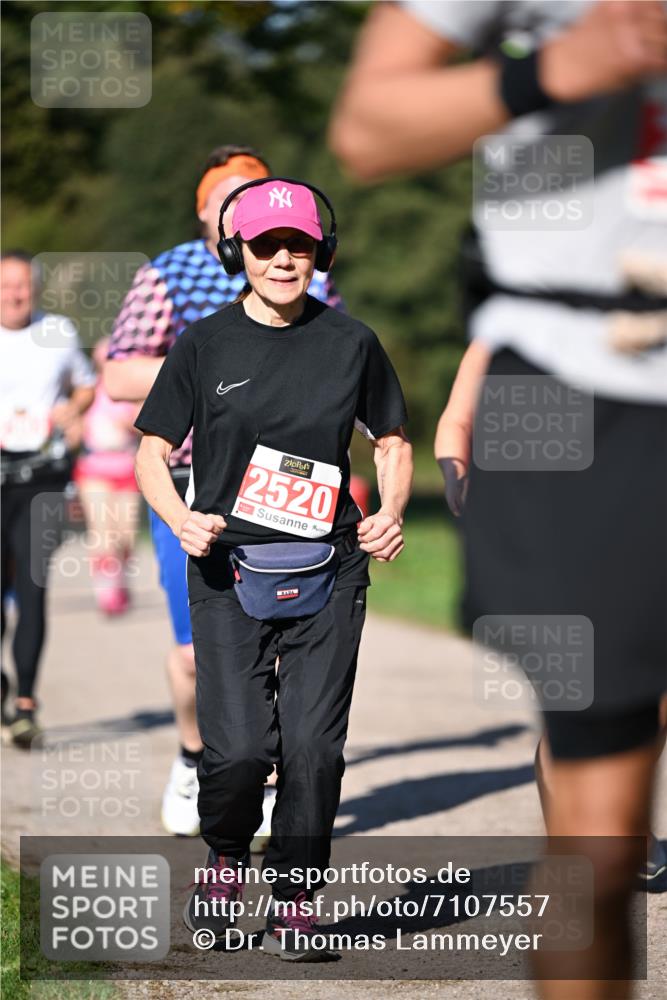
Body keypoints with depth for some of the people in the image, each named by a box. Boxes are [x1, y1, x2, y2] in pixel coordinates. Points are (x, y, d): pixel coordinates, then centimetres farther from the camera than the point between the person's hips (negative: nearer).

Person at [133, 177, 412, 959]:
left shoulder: (350, 343, 7)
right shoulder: (204, 345, 3)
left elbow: (392, 441, 18)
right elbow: (152, 450, 6)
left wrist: (391, 512, -1)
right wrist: (180, 518, -13)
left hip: (328, 574, 1)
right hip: (228, 571, -1)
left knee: (313, 747, -5)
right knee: (239, 746, -11)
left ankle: (295, 899, 11)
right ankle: (224, 859, 19)